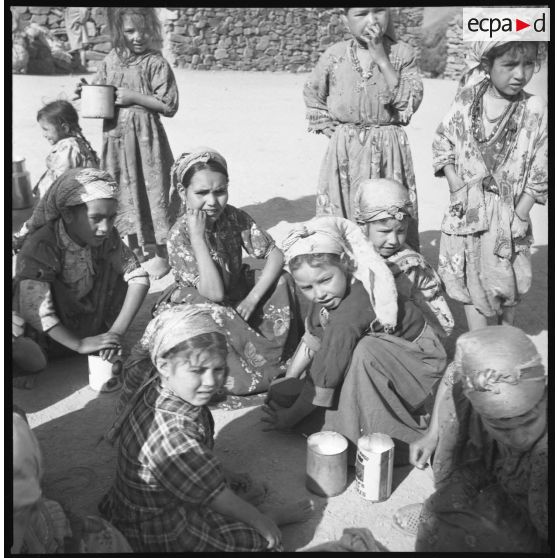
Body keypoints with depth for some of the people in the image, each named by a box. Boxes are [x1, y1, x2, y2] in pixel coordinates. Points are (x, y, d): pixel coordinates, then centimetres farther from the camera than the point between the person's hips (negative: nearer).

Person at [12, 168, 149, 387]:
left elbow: (139, 277, -21)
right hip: (50, 334, -3)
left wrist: (117, 332, -30)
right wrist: (80, 344, -38)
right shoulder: (41, 247, -31)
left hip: (91, 321, 3)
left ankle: (104, 335, -2)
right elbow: (34, 310, -35)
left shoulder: (106, 237, -16)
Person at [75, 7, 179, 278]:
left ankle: (162, 255, 17)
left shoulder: (156, 63, -8)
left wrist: (134, 96, -17)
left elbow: (169, 106, -12)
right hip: (116, 136, 5)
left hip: (145, 137, -5)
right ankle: (134, 251, 30)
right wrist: (85, 92, -4)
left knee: (152, 190, 1)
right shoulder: (111, 60, 7)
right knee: (125, 191, 13)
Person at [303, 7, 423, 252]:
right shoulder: (334, 55, 1)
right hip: (345, 154, 1)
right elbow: (312, 96, 16)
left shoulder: (402, 53, -2)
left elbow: (410, 102, -13)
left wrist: (381, 59, -16)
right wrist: (327, 127, 5)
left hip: (389, 151, -1)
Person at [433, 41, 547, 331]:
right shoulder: (466, 100, -7)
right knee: (470, 280, 7)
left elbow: (540, 172, -6)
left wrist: (521, 214, -9)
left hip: (509, 210, 0)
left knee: (507, 281, 14)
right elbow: (442, 144, 2)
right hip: (468, 208, 1)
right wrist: (456, 185, -8)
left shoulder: (535, 110, -10)